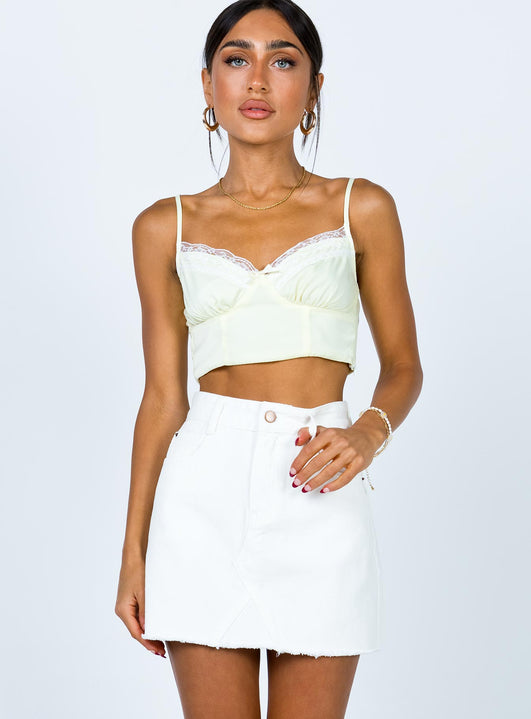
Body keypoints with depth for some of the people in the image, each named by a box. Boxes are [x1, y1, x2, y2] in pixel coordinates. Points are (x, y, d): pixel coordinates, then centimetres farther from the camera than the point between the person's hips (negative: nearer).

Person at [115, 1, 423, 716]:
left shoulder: (362, 209, 7)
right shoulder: (166, 227, 8)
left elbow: (403, 366, 11)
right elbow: (164, 396, 9)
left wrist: (368, 432, -11)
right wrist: (133, 552, 6)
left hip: (319, 503, 0)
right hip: (207, 493, 1)